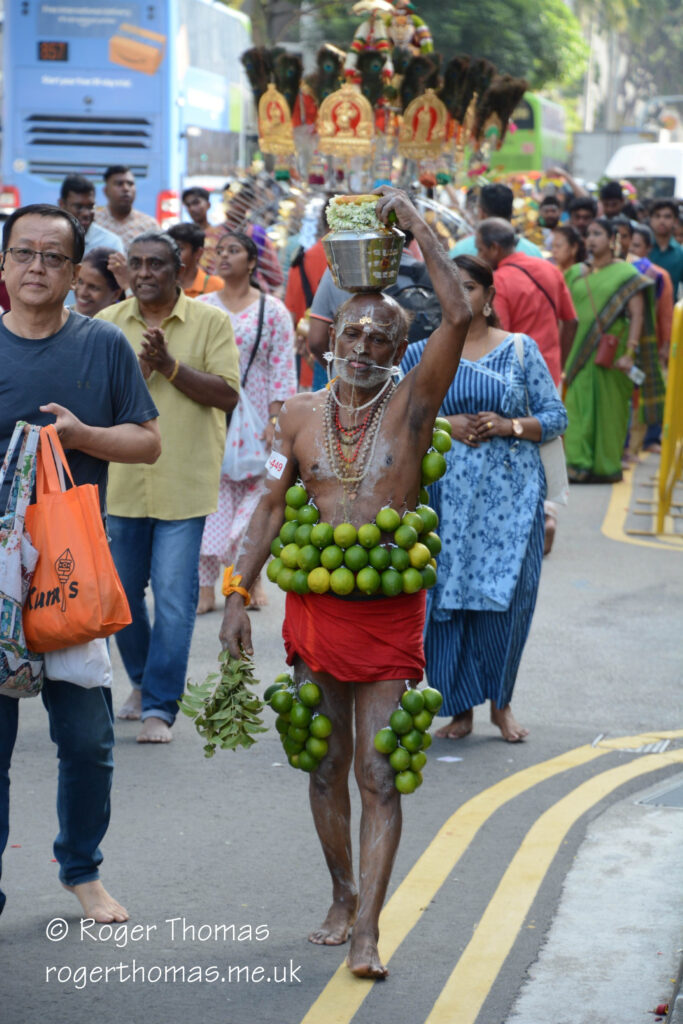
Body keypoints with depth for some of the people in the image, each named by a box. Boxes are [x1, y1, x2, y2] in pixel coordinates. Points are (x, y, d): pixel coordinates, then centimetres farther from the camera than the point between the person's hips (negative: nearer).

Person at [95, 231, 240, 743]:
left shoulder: (210, 322, 0)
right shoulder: (107, 323, 7)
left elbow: (228, 394, -8)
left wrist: (170, 365, -17)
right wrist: (138, 368, -15)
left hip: (184, 484, -3)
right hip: (121, 480, 3)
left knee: (174, 598, -7)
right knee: (123, 591, 13)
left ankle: (160, 707, -1)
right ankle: (143, 681, 35)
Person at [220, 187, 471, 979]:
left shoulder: (411, 404, -3)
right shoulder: (301, 414, 5)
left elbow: (458, 316, -14)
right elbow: (272, 505, 9)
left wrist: (415, 225, -12)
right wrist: (238, 595, 4)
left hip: (388, 611, -3)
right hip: (315, 606, 3)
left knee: (378, 776, -5)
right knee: (327, 766, 12)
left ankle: (367, 931, -4)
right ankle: (342, 897, 29)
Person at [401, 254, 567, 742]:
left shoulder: (521, 349, 6)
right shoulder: (420, 354, 8)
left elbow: (556, 416, 5)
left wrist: (509, 426, -12)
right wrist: (445, 425, -10)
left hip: (510, 494, -1)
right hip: (445, 494, 1)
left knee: (504, 597, -5)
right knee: (447, 597, -2)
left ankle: (501, 702, 13)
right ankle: (460, 708, 9)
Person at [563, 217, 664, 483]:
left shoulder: (625, 273, -1)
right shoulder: (577, 273, 12)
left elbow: (637, 315, -8)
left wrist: (630, 352, -18)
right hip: (580, 349, 4)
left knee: (609, 406, 1)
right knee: (578, 406, -4)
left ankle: (606, 466, 10)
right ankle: (579, 463, -3)